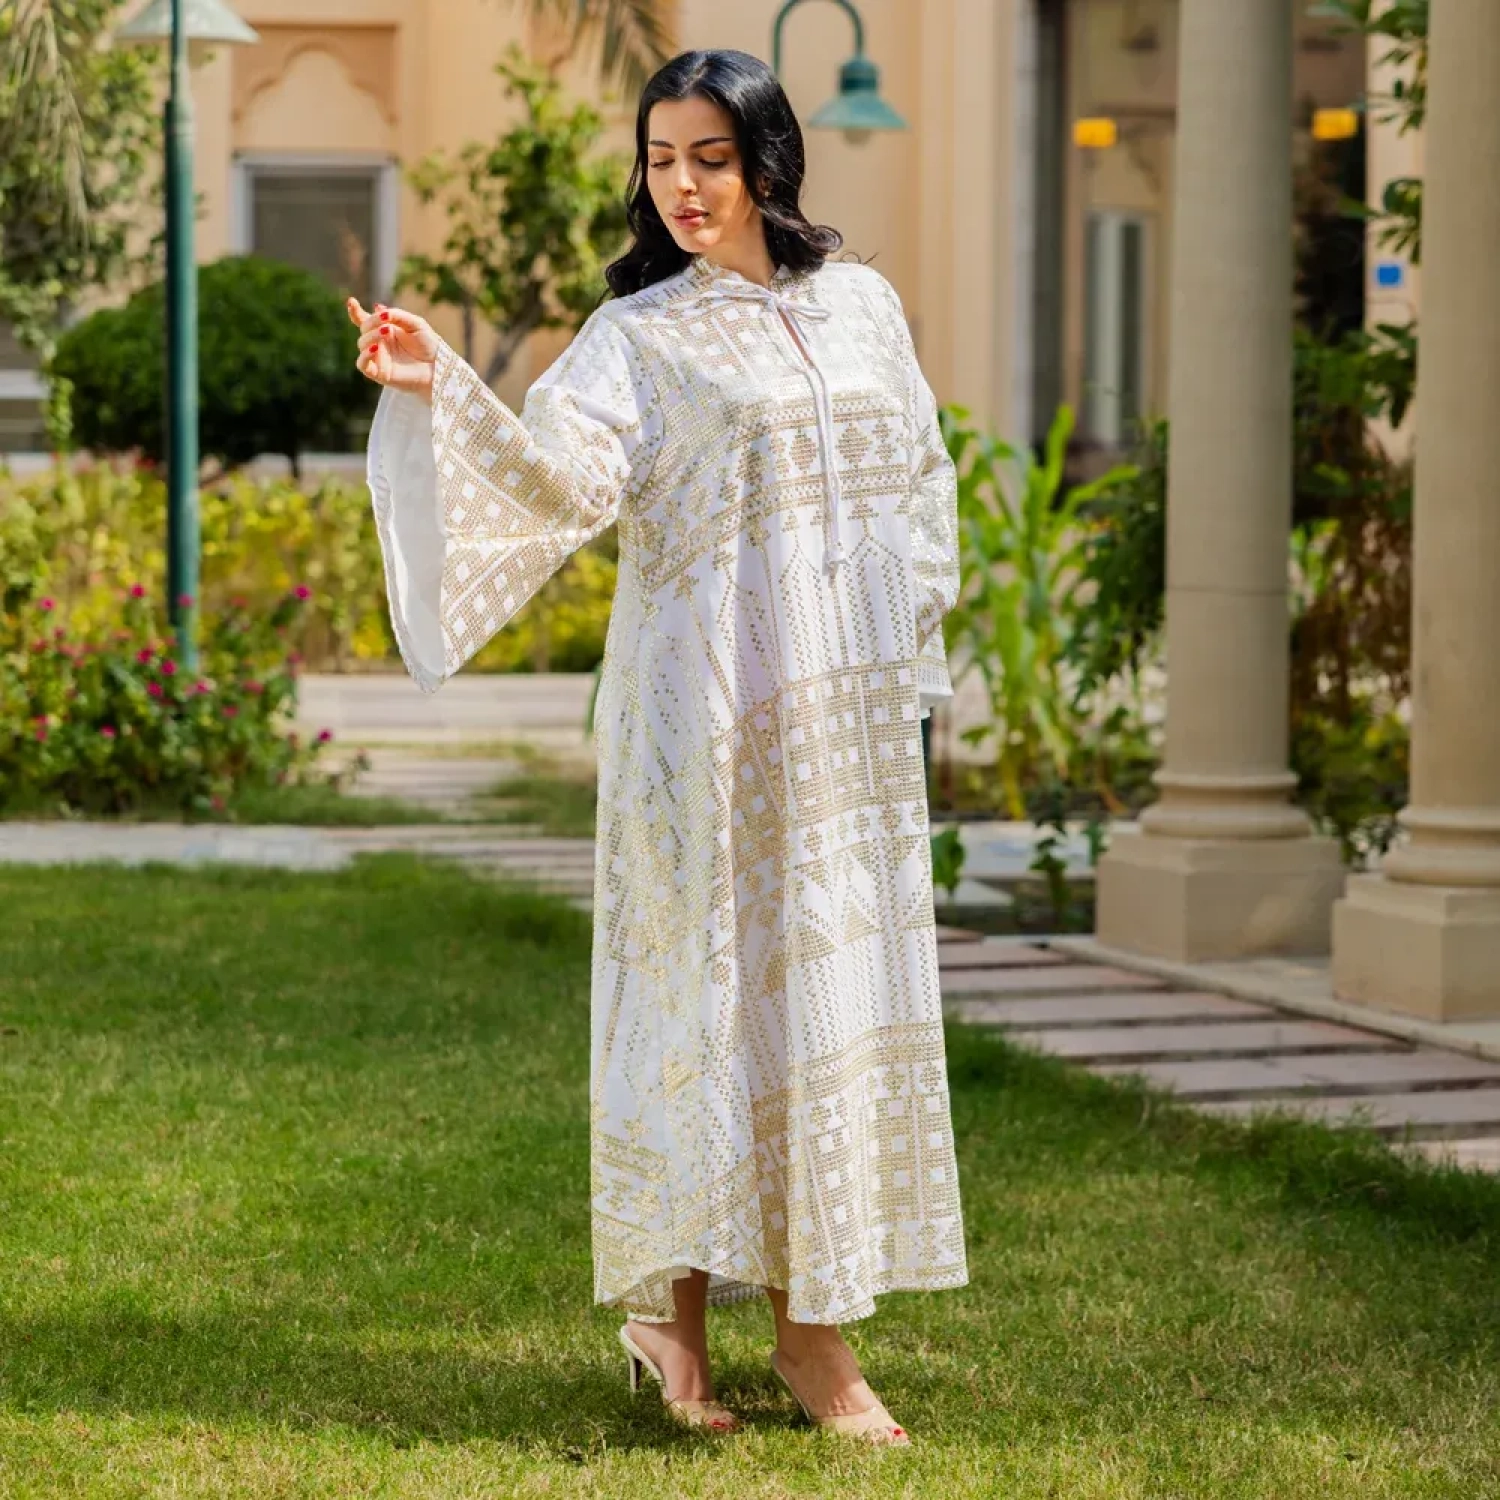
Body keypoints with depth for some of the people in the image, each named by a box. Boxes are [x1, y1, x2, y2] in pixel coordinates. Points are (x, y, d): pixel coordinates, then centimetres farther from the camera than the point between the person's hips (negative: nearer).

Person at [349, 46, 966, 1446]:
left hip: (852, 707, 5)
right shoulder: (637, 335, -3)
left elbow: (918, 475, 20)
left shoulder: (861, 305, 11)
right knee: (714, 972, -6)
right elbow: (561, 478, -18)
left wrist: (913, 618, 12)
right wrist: (441, 393, -32)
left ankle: (812, 1317, 12)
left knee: (840, 979, 5)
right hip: (710, 705, -5)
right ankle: (670, 1296, 3)